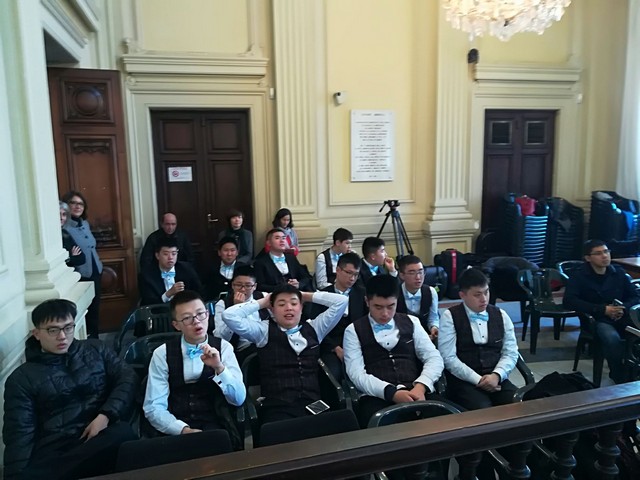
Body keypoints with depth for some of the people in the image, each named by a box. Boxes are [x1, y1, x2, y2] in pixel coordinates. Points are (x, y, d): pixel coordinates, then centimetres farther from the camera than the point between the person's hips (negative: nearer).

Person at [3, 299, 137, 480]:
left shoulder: (95, 349, 16)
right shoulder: (22, 378, 11)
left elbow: (127, 378, 6)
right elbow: (19, 433, 2)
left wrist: (106, 415, -12)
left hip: (103, 437, 3)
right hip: (54, 449, -2)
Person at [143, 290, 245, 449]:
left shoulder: (223, 347, 1)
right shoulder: (162, 354, 0)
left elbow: (239, 399, -4)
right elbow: (153, 407, -4)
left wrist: (219, 368, -20)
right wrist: (183, 430, -20)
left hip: (217, 429, 0)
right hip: (177, 431, 0)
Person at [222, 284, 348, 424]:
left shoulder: (313, 328, 14)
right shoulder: (264, 331, 7)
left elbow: (341, 301, 12)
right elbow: (229, 315, -4)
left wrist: (306, 296, 16)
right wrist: (262, 302, 8)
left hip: (313, 406, 3)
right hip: (277, 408, -3)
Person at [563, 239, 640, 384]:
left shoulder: (619, 273, 9)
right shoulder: (579, 276, -4)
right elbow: (569, 300, -15)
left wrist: (624, 308, -11)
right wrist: (602, 309, -20)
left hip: (622, 317, 4)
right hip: (597, 319, -4)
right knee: (612, 338, -34)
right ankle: (621, 377, -12)